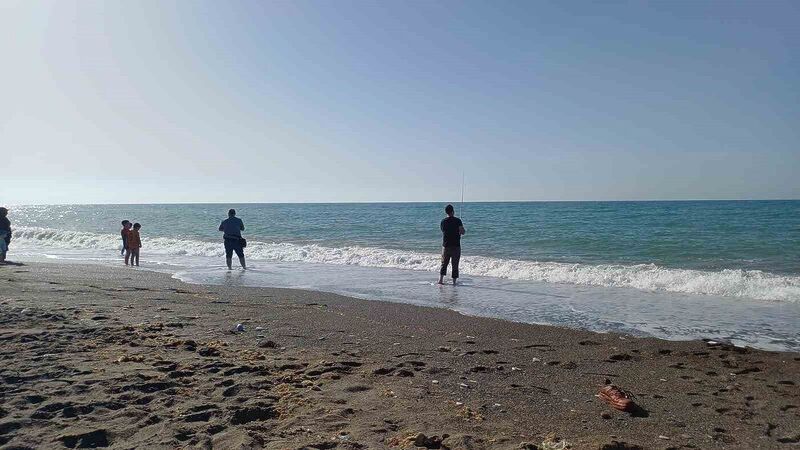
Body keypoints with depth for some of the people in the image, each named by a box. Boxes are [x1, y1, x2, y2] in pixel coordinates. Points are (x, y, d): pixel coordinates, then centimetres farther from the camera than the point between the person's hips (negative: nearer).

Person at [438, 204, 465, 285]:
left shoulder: (443, 221, 3)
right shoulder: (457, 220, -10)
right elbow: (463, 232, -13)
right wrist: (461, 231, 11)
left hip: (445, 246, 4)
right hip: (456, 246, -3)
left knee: (444, 264, 14)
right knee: (455, 265, 4)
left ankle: (441, 279, 6)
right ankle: (454, 281, 5)